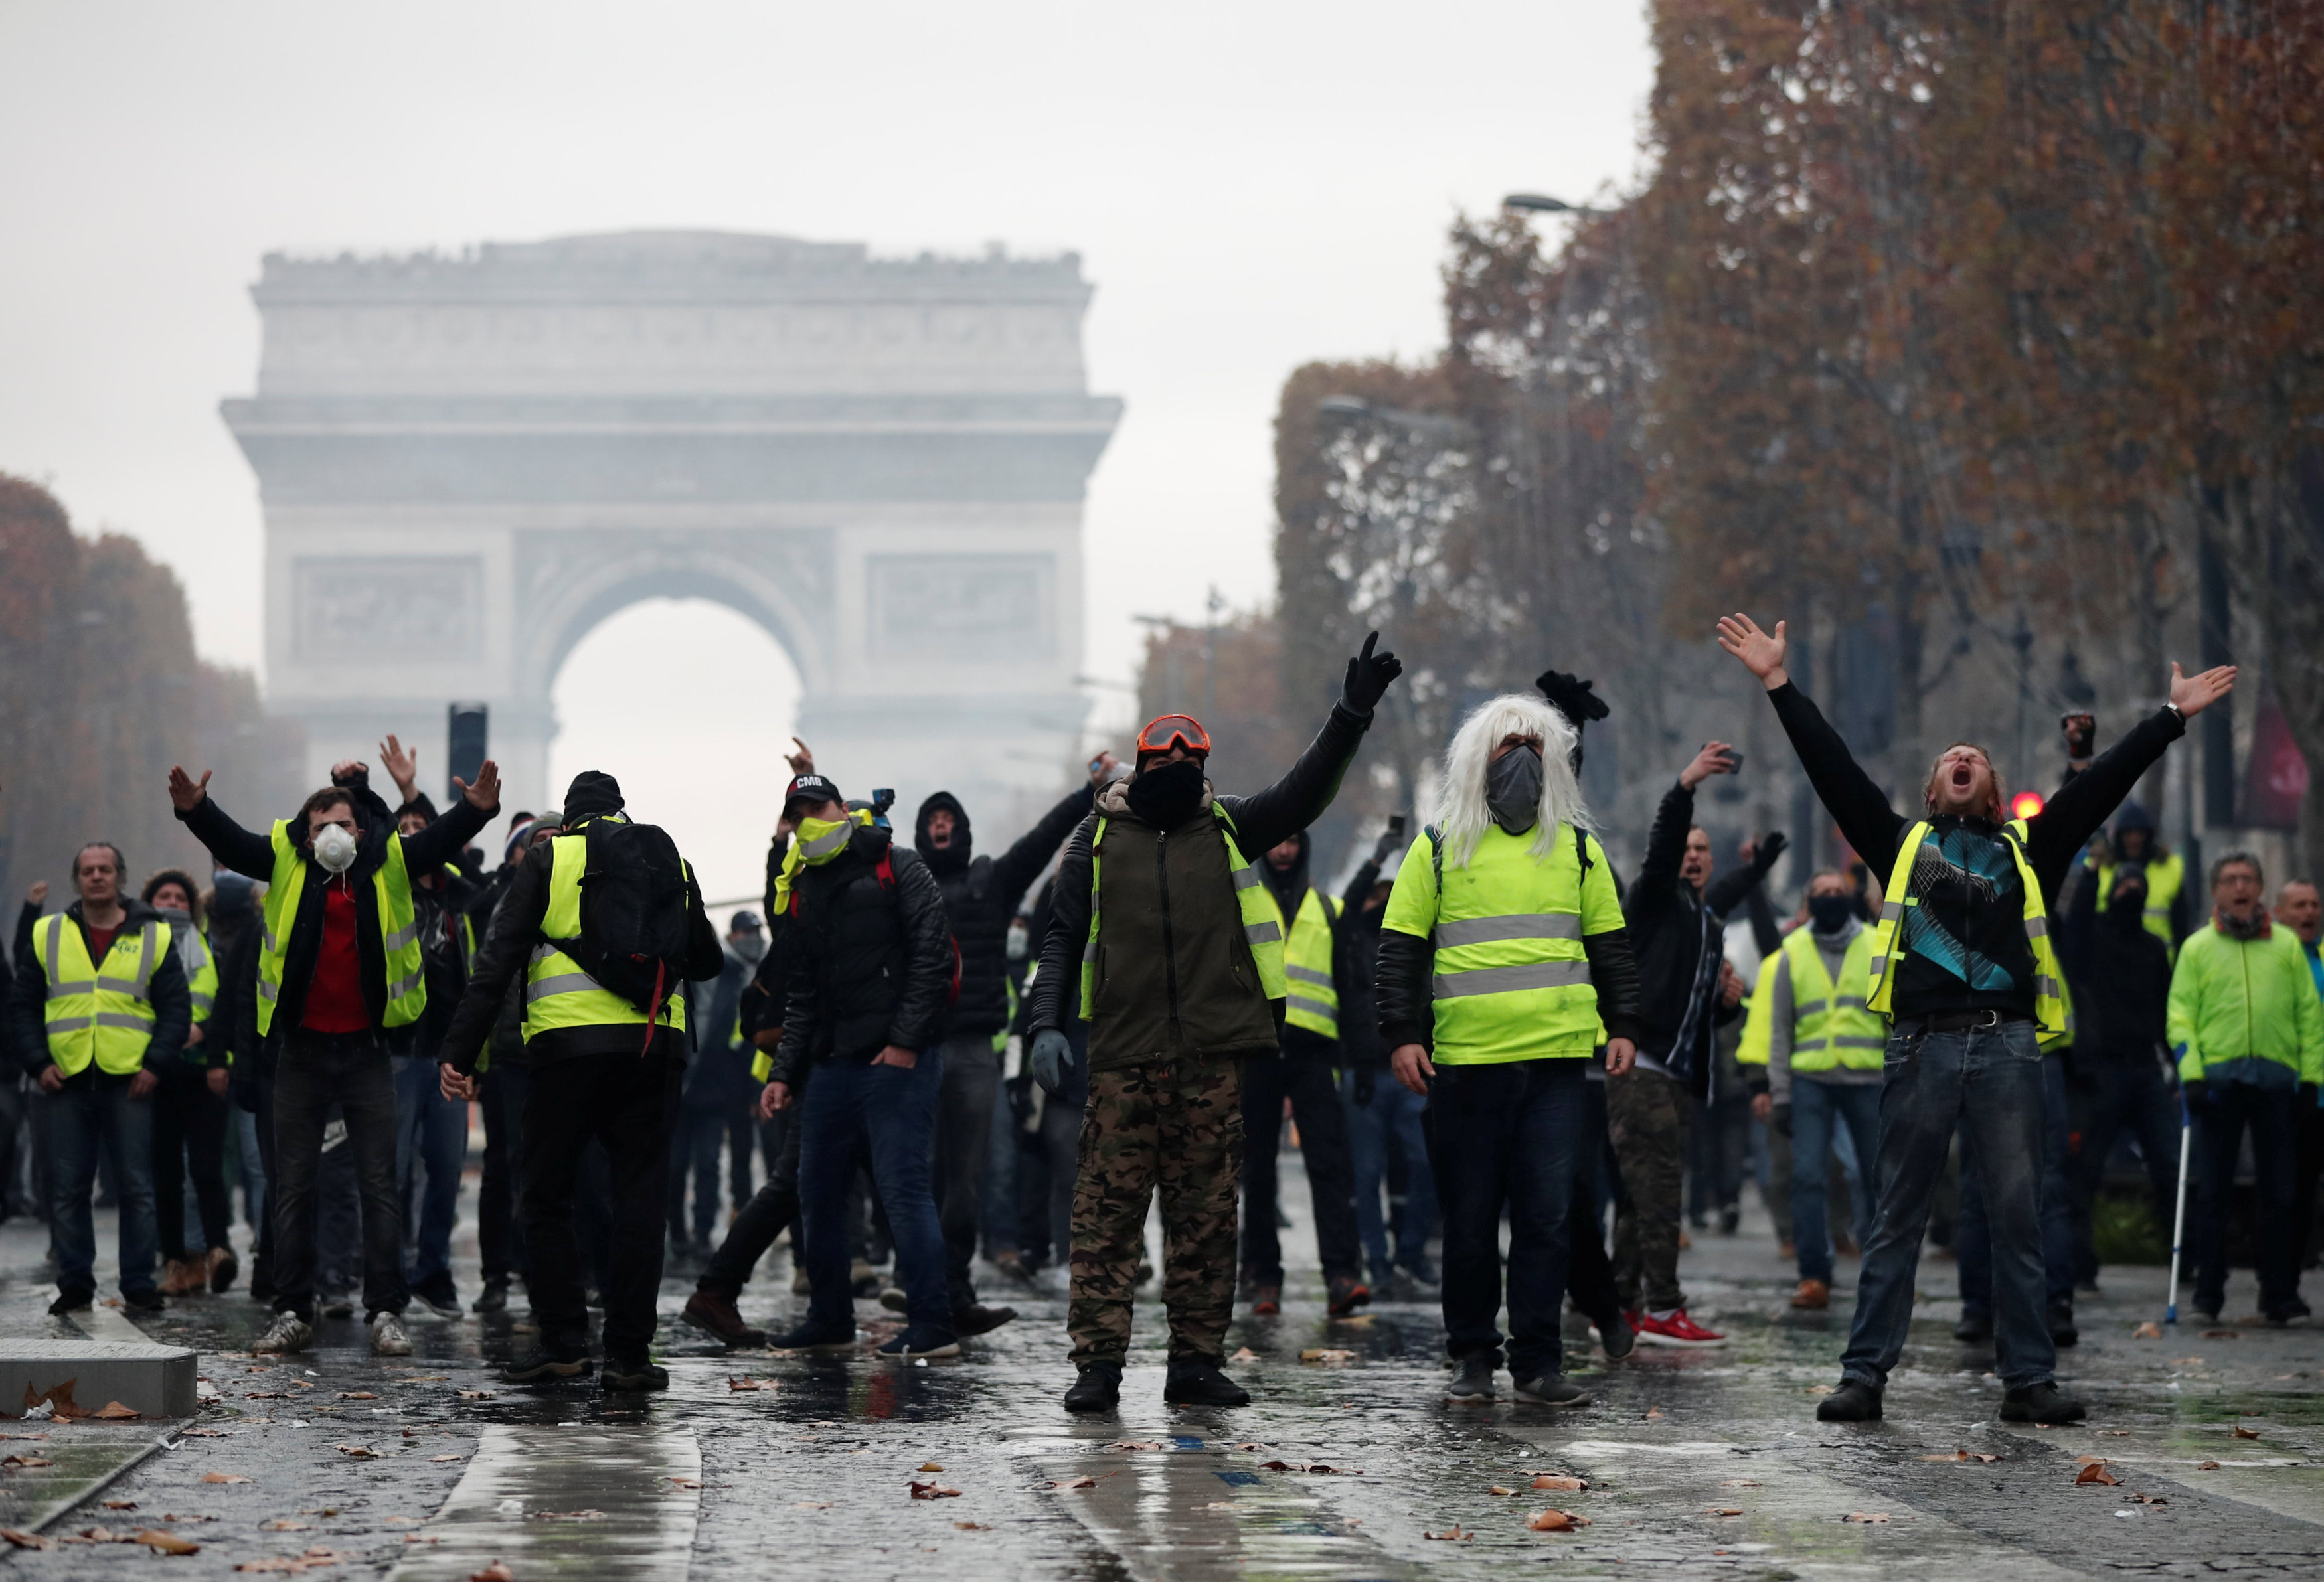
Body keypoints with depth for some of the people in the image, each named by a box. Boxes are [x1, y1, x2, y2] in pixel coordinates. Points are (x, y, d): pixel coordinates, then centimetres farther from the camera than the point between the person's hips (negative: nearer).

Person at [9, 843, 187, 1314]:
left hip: (129, 1082, -1)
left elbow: (177, 1008, 6)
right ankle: (74, 1285, 10)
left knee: (137, 1187, -1)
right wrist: (37, 1062, -2)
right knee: (67, 1189, 2)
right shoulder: (47, 937, 10)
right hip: (68, 1081, 1)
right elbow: (23, 1006, 10)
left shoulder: (152, 937, 7)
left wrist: (156, 1064, -6)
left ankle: (139, 1286, 4)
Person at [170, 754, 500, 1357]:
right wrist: (196, 809, -27)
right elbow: (230, 842, -8)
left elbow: (440, 839, -7)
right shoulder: (286, 864, 1)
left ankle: (386, 1313, 3)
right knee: (293, 1184, 5)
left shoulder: (388, 865, 2)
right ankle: (293, 1312, 11)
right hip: (302, 1050, 0)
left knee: (379, 1183, 0)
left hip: (366, 1049, 0)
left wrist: (476, 810, -27)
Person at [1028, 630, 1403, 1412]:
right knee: (1108, 1209, -5)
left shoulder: (1227, 827, 11)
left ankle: (1197, 1360, 11)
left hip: (1214, 1055, 2)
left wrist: (1352, 715, -13)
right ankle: (1098, 1361, -3)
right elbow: (1063, 937, 8)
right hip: (1124, 1055, -2)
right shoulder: (1099, 837, 7)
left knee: (1207, 1212, 5)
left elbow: (1302, 793, 0)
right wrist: (1046, 1024, -4)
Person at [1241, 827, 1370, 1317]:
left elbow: (1349, 986, 19)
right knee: (1257, 1167, 1)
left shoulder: (1328, 910, 18)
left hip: (1312, 1050, 0)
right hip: (1253, 1048, 0)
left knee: (1331, 1161, -12)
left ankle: (1342, 1275, -20)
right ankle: (1263, 1277, 6)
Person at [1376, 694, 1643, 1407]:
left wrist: (1623, 1025, 6)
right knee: (1469, 1219, 2)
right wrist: (1402, 1034, -4)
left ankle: (1538, 1361, 1)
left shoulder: (1578, 848, 14)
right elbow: (1401, 948, 6)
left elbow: (1610, 945, 17)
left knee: (1548, 1215, -4)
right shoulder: (1438, 848, 8)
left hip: (1559, 1060, 1)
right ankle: (1472, 1357, 12)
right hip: (1464, 1061, -1)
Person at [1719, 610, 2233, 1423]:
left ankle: (2029, 1380, 4)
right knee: (1897, 1218, 2)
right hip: (1922, 1045, -1)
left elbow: (2103, 782, 17)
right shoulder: (1903, 841, 16)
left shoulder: (2030, 847, 18)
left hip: (2008, 1049, 1)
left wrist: (2171, 717, 15)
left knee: (2019, 1220, 2)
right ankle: (1864, 1376, 2)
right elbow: (1832, 768, 12)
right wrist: (1779, 685, 7)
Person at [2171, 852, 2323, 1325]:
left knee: (2279, 1192, 2)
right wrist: (2191, 1072, -9)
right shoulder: (2197, 948, 10)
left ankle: (2280, 1294, 7)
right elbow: (2180, 1014, 3)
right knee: (2214, 1191, 0)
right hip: (2218, 1076, -1)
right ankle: (2208, 1294, 5)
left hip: (2277, 1077, 1)